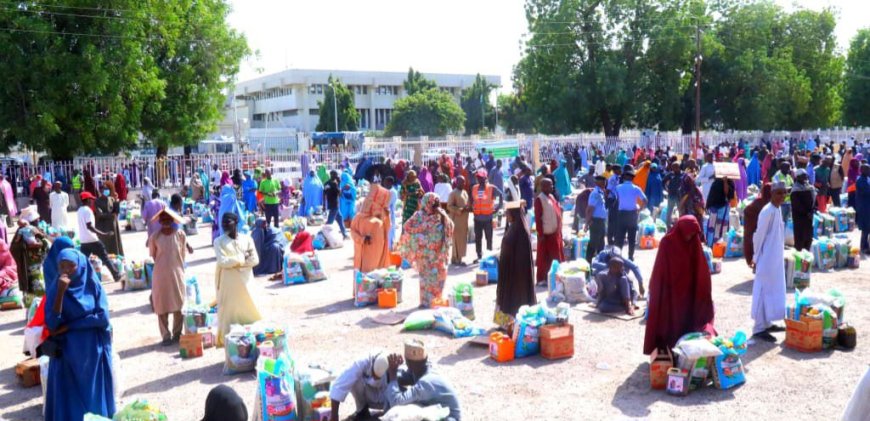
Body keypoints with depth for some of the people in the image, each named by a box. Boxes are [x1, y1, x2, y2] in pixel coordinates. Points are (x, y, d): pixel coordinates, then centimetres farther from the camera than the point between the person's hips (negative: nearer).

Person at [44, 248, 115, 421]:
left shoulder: (93, 286, -3)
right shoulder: (54, 291, -3)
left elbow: (103, 317, -12)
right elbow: (52, 324, -15)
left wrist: (68, 326, -13)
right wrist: (61, 291, -21)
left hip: (94, 352, 0)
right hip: (67, 354, 0)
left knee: (95, 394, 8)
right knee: (69, 399, 1)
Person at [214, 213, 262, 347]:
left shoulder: (246, 238, 3)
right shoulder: (219, 241, -2)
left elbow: (255, 260, -3)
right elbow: (223, 262, -13)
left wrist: (235, 262, -10)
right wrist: (242, 259, -11)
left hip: (245, 279, 2)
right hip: (228, 282, -2)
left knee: (249, 308, 6)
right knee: (228, 309, 3)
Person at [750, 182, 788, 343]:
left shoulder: (778, 210, 10)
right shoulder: (767, 211, -18)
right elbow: (759, 235, -17)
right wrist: (756, 257, -14)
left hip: (776, 258, 10)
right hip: (767, 259, -10)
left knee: (774, 291, 15)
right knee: (764, 292, -5)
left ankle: (767, 323, 26)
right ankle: (759, 328, 0)